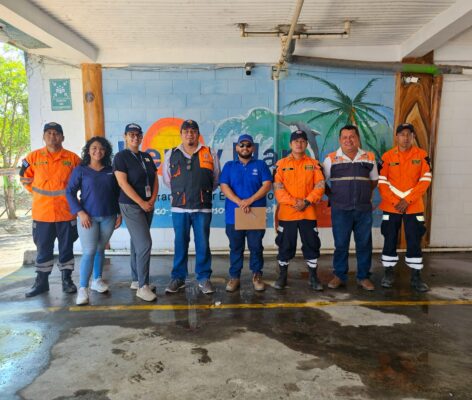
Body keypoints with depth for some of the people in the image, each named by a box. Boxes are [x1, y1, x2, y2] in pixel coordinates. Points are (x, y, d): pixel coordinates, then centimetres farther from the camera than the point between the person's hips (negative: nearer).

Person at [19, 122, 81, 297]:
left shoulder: (73, 158, -2)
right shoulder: (34, 157, 1)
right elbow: (24, 177, 15)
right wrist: (37, 193, 7)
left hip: (66, 212, -1)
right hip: (42, 213, 1)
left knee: (66, 247, 9)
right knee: (43, 248, 11)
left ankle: (67, 280, 22)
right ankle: (41, 281, 24)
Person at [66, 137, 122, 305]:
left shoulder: (110, 171, 8)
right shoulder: (80, 170, 0)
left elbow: (117, 193, 12)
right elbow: (70, 192, -3)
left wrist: (119, 213, 7)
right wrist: (80, 212, -11)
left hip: (108, 217, 3)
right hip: (88, 217, -3)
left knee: (100, 249, 12)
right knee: (89, 252, -8)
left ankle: (97, 280, 27)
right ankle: (83, 288, -1)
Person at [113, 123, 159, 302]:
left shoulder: (146, 157, 13)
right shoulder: (121, 157, -6)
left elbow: (155, 179, 11)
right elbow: (123, 183, -14)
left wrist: (152, 200, -4)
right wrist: (141, 203, -16)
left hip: (148, 205, 7)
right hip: (131, 206, -6)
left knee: (137, 243, 13)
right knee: (145, 243, -13)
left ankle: (136, 280, 23)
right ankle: (143, 286, -5)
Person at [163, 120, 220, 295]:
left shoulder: (210, 154, 5)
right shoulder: (171, 155, 6)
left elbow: (216, 179, 14)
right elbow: (167, 178, 17)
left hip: (203, 208, 0)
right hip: (179, 208, 1)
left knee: (203, 244, 5)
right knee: (180, 244, 8)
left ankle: (204, 278, 16)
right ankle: (178, 278, 19)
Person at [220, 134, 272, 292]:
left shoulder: (260, 165, 9)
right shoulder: (229, 166, 11)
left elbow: (267, 185, -3)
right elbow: (224, 186, -1)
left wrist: (250, 200, -16)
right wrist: (239, 202, -15)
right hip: (234, 215, 1)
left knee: (256, 247, 5)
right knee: (235, 248, 7)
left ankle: (257, 275, 19)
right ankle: (234, 276, 17)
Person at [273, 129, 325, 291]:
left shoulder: (314, 164, 6)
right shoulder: (281, 164, 3)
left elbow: (320, 187, 0)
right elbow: (278, 188, -4)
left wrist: (307, 202, -14)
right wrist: (293, 202, -15)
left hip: (308, 213, 1)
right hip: (286, 213, -1)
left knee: (311, 245, 6)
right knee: (285, 245, 7)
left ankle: (313, 277, 19)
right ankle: (282, 276, 21)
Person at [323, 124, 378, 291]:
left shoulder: (369, 158, 6)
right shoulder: (331, 159, 0)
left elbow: (374, 180, 19)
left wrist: (365, 195, 11)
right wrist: (332, 195, 4)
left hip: (364, 209, 2)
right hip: (340, 210, -2)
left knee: (364, 244, 7)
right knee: (340, 244, 4)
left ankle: (363, 277, 20)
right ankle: (339, 276, 18)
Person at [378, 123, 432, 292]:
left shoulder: (422, 155, 1)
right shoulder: (387, 156, -1)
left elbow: (425, 180, -5)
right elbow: (382, 182, -3)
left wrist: (407, 200, -13)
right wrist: (395, 202, -11)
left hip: (414, 207, 0)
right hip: (391, 207, 0)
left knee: (414, 241, 3)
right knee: (390, 240, 6)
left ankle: (416, 277, 15)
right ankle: (389, 274, 19)